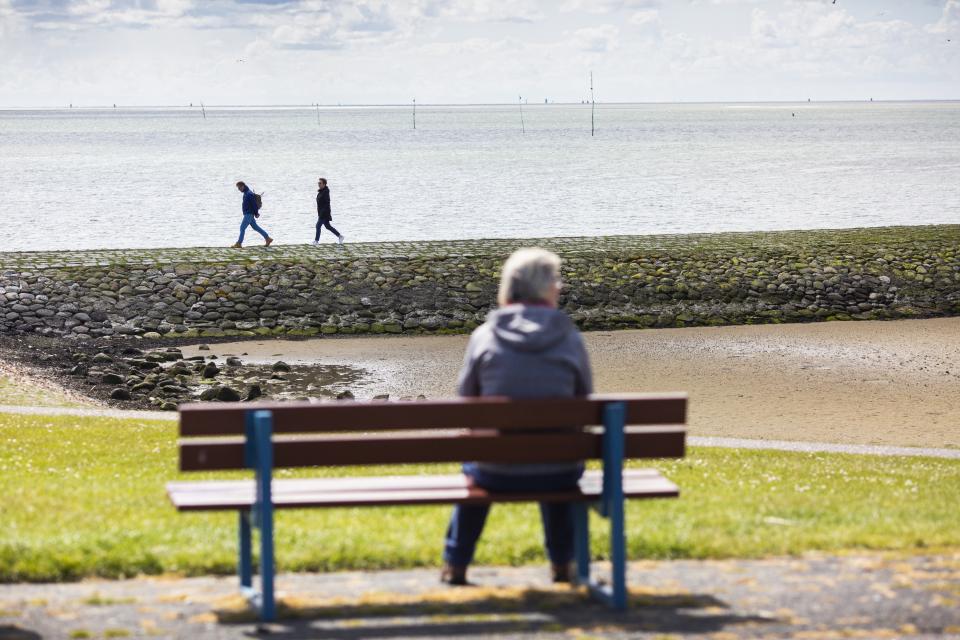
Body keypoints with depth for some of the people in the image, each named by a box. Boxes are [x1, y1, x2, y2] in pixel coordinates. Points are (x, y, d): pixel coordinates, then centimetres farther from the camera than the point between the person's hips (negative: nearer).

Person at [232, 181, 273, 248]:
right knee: (255, 227, 13)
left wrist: (256, 213, -18)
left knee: (242, 227, -8)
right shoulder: (246, 193, 13)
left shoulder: (249, 194, -18)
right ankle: (268, 238, 16)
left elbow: (254, 204, -20)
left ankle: (239, 243, -6)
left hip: (249, 214, -10)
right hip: (247, 214, 10)